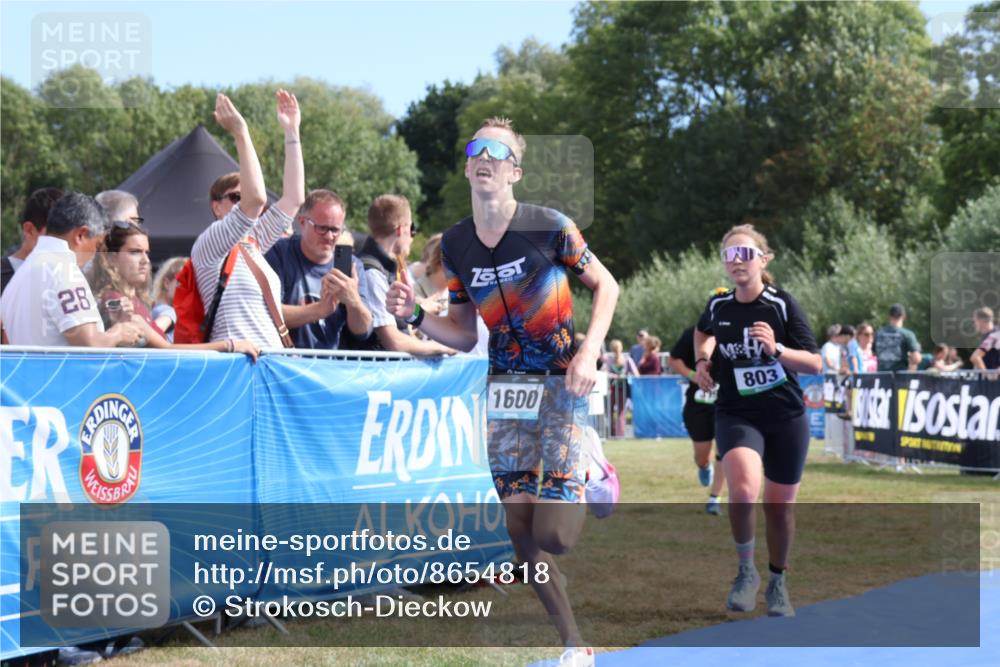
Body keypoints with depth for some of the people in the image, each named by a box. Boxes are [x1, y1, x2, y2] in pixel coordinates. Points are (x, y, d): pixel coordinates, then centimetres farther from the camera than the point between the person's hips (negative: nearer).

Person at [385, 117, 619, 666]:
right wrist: (415, 316, -8)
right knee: (522, 533, 1)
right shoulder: (455, 244, 3)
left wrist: (588, 352, -14)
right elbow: (465, 335, 10)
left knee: (554, 535, -13)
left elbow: (606, 285, 0)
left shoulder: (549, 227, -11)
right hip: (505, 388, 5)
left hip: (562, 382, -4)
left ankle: (588, 475, 21)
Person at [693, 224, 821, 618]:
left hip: (786, 417, 0)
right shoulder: (718, 305, -1)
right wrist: (702, 360, 7)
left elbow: (815, 364, -12)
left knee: (779, 508, 10)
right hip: (736, 415, 0)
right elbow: (703, 332, 25)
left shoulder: (782, 304, -10)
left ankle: (778, 584, 34)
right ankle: (746, 571, -5)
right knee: (743, 490, -27)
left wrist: (776, 349, -27)